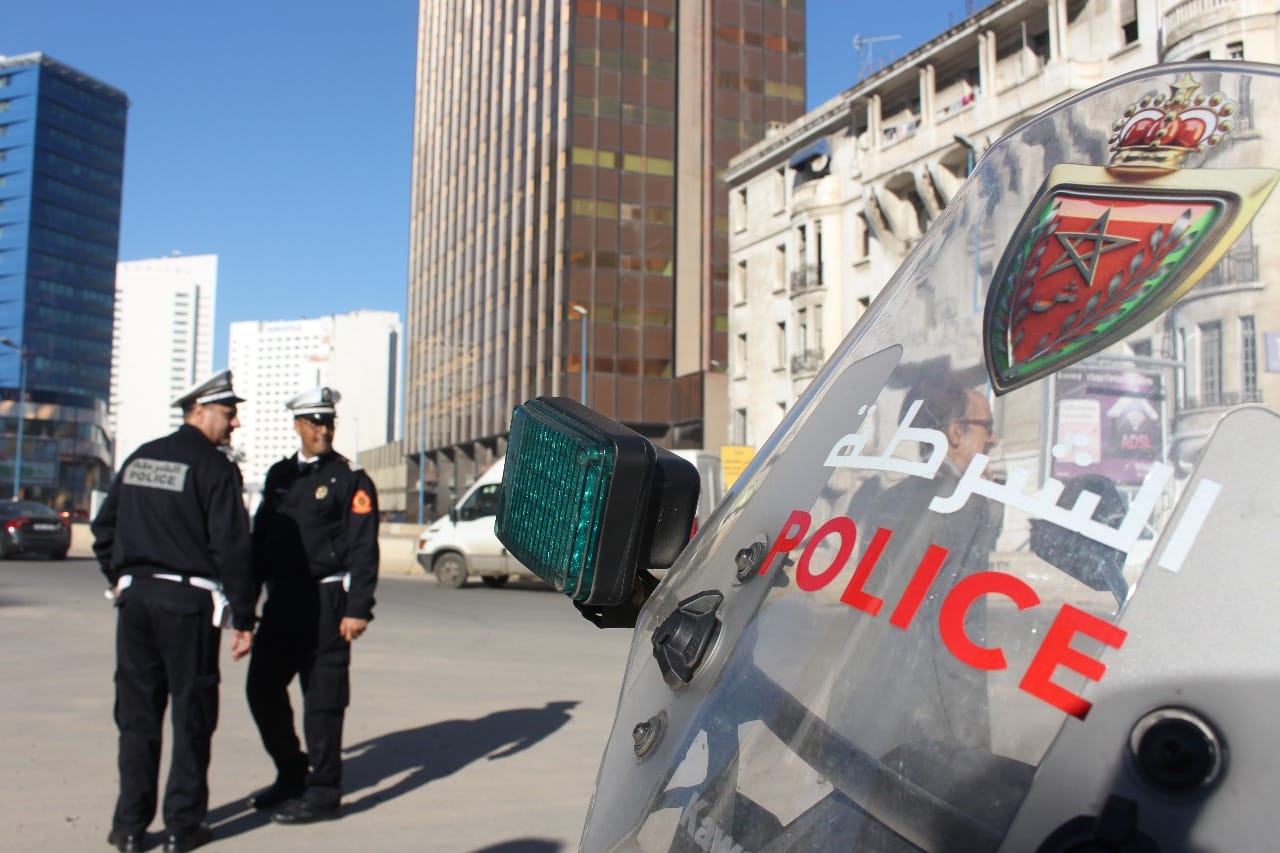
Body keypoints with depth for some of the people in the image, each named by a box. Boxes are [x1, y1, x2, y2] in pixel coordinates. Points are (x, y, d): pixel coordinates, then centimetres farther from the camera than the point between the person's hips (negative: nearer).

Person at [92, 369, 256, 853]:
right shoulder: (215, 468, -9)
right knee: (191, 714, 5)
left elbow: (103, 528, 16)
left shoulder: (139, 459, 12)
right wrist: (244, 618, -9)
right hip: (188, 601, -6)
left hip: (135, 597, 6)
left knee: (136, 713, 12)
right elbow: (231, 547, -13)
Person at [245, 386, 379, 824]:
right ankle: (291, 775, 27)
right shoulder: (279, 475, 14)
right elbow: (261, 537, 16)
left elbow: (363, 550, -9)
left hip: (326, 601, -6)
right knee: (262, 689, 10)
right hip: (281, 599, 6)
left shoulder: (351, 479, -4)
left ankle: (323, 793, 10)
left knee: (322, 698, -1)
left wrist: (357, 609, -16)